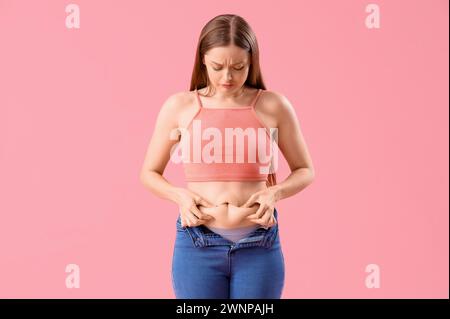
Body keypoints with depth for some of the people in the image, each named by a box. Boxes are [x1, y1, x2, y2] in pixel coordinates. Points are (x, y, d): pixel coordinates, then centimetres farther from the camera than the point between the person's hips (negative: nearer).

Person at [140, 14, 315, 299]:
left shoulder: (273, 106, -1)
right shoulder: (179, 106, 0)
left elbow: (305, 171, 10)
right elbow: (149, 173, 10)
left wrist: (275, 192, -9)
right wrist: (179, 194, -9)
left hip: (259, 247, 0)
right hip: (198, 246, 0)